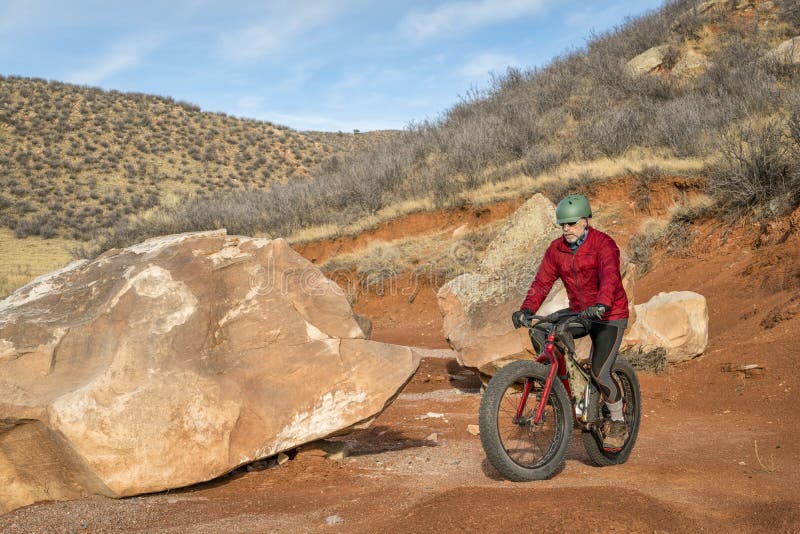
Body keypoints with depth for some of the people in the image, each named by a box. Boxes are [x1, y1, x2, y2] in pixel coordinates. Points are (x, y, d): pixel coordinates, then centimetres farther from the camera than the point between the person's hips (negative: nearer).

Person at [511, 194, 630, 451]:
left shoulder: (603, 244, -16)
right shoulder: (556, 249, 0)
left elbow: (610, 277, -32)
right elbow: (542, 281, -7)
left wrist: (601, 305, -50)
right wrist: (527, 309, -24)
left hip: (609, 316, -6)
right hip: (579, 313, 6)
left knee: (599, 372, -15)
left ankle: (617, 422, 9)